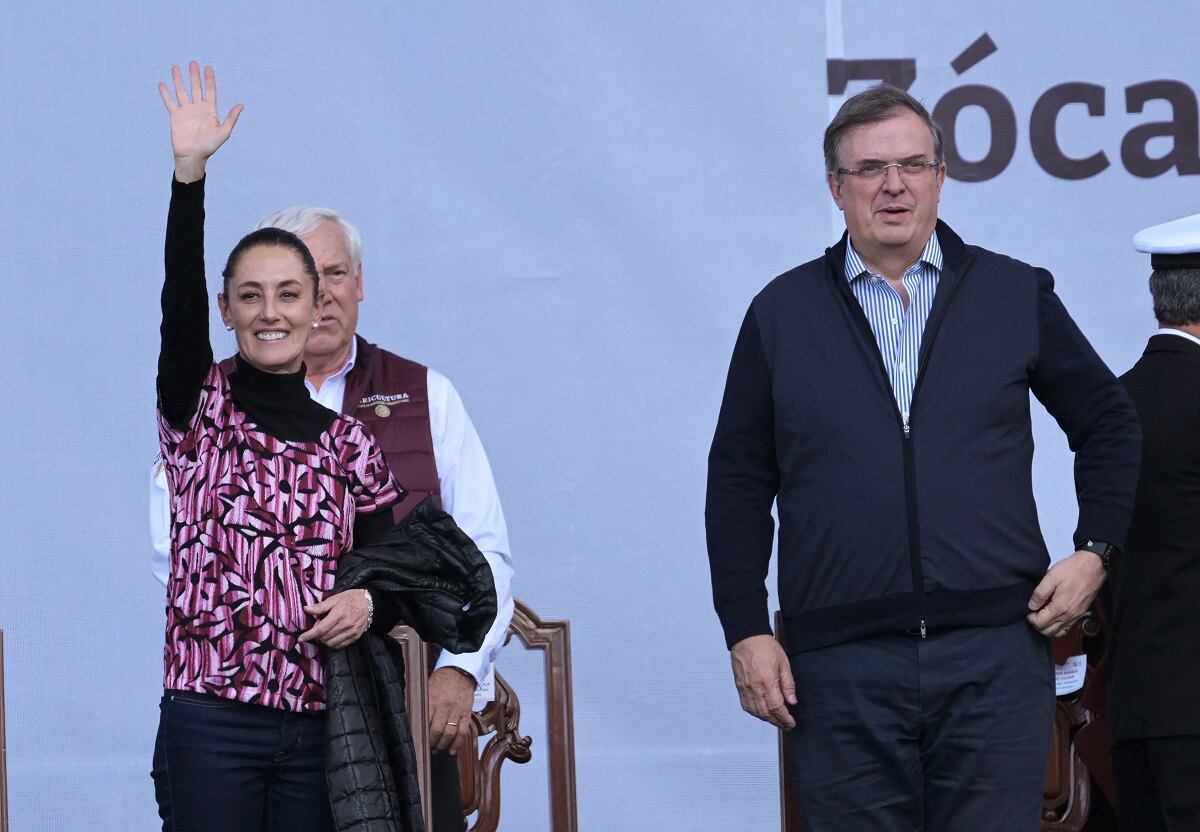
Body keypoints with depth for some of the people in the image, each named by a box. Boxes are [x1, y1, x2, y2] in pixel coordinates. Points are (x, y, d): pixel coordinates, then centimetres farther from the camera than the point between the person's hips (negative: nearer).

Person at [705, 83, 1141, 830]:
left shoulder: (1016, 295, 9)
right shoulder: (782, 313, 10)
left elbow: (1108, 423, 18)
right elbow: (739, 480, 10)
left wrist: (1096, 550, 5)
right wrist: (746, 630, 3)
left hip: (995, 655, 0)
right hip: (842, 666, 0)